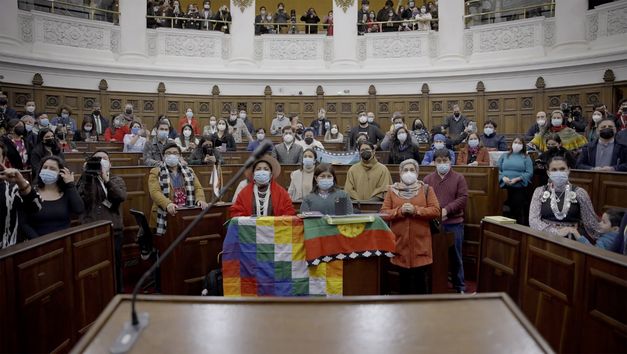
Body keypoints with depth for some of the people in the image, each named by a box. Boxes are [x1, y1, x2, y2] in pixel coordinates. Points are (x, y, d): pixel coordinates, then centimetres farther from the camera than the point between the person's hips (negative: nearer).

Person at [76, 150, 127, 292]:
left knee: (115, 268, 7)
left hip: (113, 231, 1)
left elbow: (121, 197, -11)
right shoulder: (86, 180, 8)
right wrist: (89, 175, -14)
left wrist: (106, 178, -18)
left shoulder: (117, 180, 11)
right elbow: (82, 200, -11)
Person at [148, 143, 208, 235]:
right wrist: (167, 204, -26)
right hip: (166, 215, -3)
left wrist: (200, 199, -10)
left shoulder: (188, 171, 18)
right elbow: (155, 192, -8)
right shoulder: (156, 172, 6)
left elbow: (198, 188, 12)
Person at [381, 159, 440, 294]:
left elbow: (436, 211, -5)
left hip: (420, 241, -1)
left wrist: (416, 210, -17)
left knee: (422, 277, 6)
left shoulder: (426, 189, 3)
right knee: (404, 277, 11)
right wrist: (400, 210, -17)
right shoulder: (392, 190, 4)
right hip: (400, 241, 1)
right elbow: (384, 213, -1)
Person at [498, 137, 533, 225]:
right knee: (506, 212, 1)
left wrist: (517, 179, -15)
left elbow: (529, 173, -2)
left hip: (519, 188, -2)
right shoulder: (505, 156, 15)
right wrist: (503, 177, -12)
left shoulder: (526, 158, 8)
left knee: (519, 212, -5)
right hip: (505, 188, 2)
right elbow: (498, 169, 7)